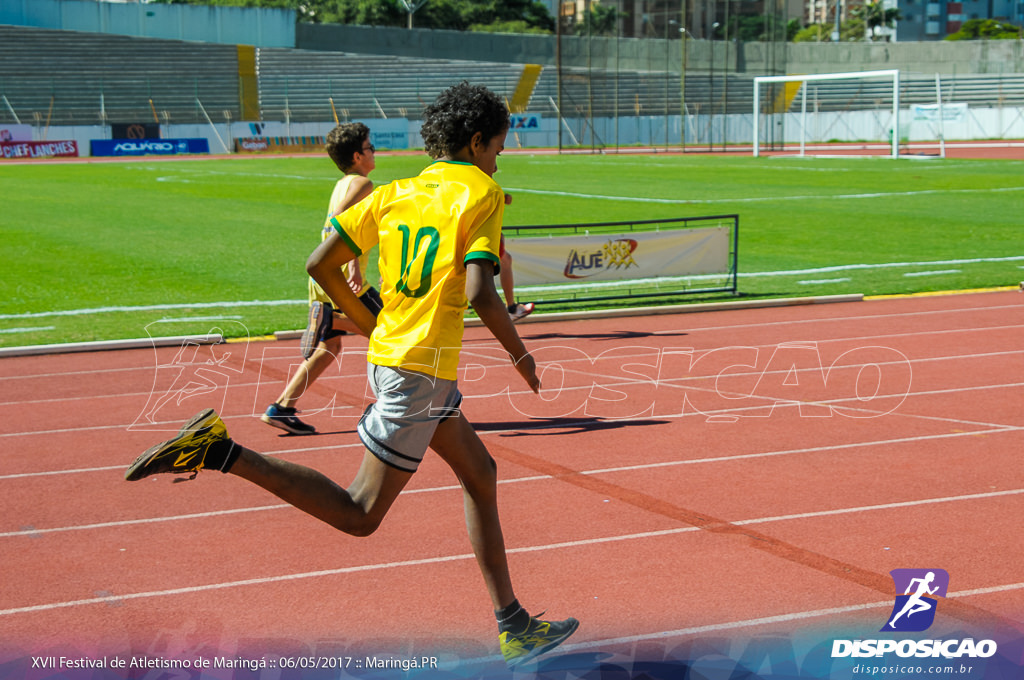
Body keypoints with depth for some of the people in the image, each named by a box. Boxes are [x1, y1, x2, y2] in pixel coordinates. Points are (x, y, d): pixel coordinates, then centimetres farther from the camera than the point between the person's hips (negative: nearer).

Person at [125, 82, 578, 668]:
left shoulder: (394, 194, 11)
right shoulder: (483, 195, -8)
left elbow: (321, 264, 6)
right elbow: (479, 294, -21)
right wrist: (521, 355, -5)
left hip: (389, 353, 9)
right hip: (423, 369, -9)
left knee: (480, 474, 18)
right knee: (359, 515, -5)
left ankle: (514, 626, 23)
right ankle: (220, 451, -14)